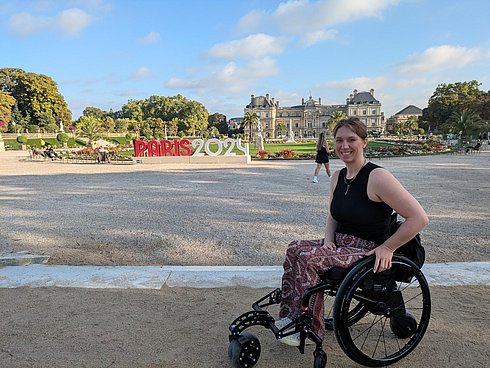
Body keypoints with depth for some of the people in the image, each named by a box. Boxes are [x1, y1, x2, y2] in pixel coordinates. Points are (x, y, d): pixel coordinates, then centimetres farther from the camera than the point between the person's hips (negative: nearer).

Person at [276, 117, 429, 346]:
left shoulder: (377, 177, -17)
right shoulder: (337, 177, 8)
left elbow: (419, 218, -19)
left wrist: (387, 247, -16)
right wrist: (328, 241, -1)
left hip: (367, 252, -7)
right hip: (340, 246, 8)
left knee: (308, 257, -24)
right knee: (295, 248, -13)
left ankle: (310, 329, -5)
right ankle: (290, 317, -3)